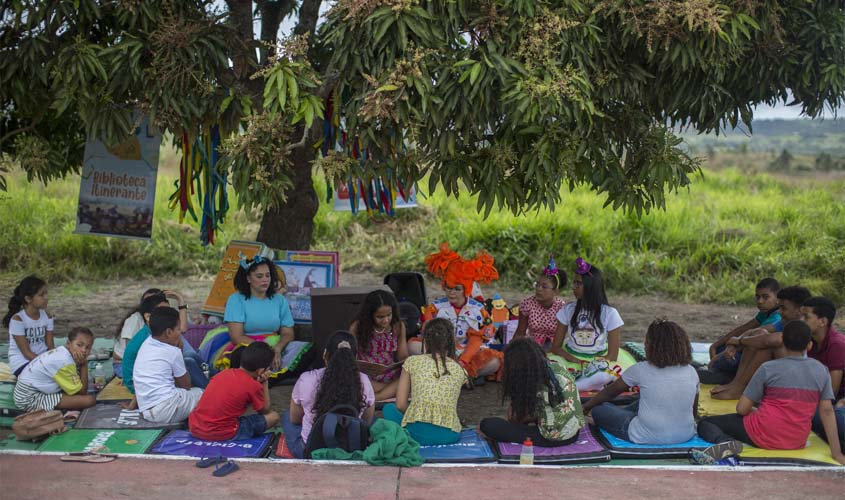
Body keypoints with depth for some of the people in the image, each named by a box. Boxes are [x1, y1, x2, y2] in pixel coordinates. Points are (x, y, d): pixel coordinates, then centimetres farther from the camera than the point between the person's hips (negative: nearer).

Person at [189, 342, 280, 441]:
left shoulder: (223, 373, 7)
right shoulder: (253, 386, -10)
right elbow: (265, 410, 6)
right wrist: (264, 383, 12)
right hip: (221, 434, -6)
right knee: (274, 417, 2)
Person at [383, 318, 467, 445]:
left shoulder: (413, 362, 4)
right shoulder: (459, 370, 10)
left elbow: (400, 404, 4)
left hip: (417, 432, -4)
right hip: (449, 436, 4)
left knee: (389, 408, 26)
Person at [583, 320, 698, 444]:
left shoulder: (641, 370, -12)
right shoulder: (691, 372, -1)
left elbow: (609, 392, 2)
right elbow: (694, 411, 9)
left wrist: (586, 407, 17)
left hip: (647, 438, -6)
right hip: (686, 436, 6)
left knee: (599, 410, 11)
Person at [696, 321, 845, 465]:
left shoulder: (768, 368, -9)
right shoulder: (821, 371, 1)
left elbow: (742, 409, -8)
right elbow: (827, 411, -1)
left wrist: (756, 412, 15)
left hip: (764, 434, -6)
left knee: (704, 423, 2)